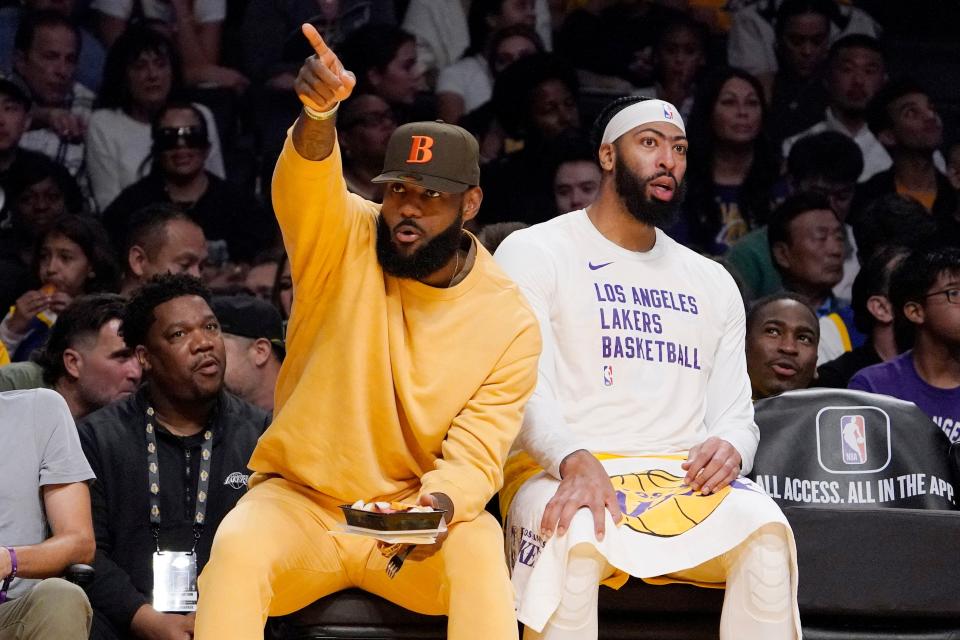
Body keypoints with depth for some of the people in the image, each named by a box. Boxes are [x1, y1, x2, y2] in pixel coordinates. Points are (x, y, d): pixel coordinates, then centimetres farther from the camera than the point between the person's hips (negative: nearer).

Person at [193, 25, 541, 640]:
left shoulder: (510, 321, -3)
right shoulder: (345, 241, -5)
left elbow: (476, 452, -7)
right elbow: (305, 187, -28)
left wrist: (438, 506, -31)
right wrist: (319, 112, -51)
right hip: (299, 500, 0)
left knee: (480, 551, -32)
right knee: (237, 549, -32)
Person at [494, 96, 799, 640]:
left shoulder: (712, 283, 24)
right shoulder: (534, 253, 8)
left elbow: (736, 412, 20)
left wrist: (729, 447, -8)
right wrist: (575, 461, -26)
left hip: (682, 476, 4)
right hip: (556, 471, -4)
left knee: (764, 527, -31)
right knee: (577, 539, -40)